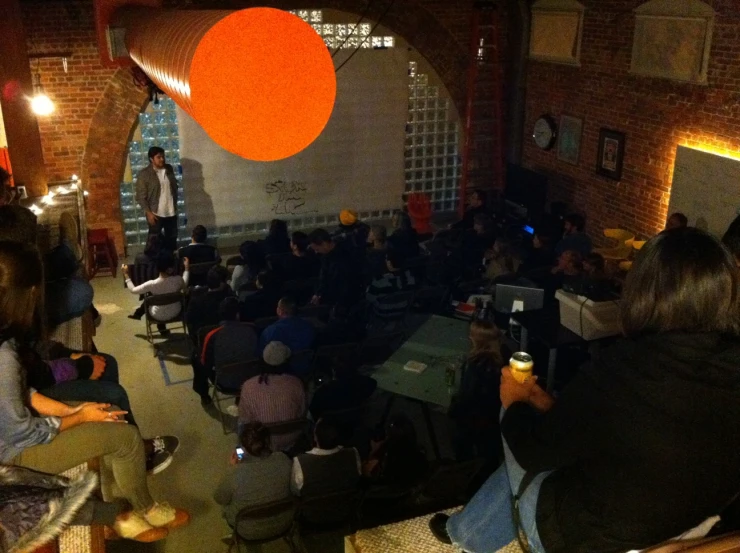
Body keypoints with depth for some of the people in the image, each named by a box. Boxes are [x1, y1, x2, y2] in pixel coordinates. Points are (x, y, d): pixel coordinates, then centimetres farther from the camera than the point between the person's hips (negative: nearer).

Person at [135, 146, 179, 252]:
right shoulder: (144, 174, -11)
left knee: (172, 239, 14)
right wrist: (148, 212, -17)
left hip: (171, 212, 5)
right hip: (156, 214, -5)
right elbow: (141, 197, -12)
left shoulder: (169, 169, 4)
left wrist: (175, 206, 14)